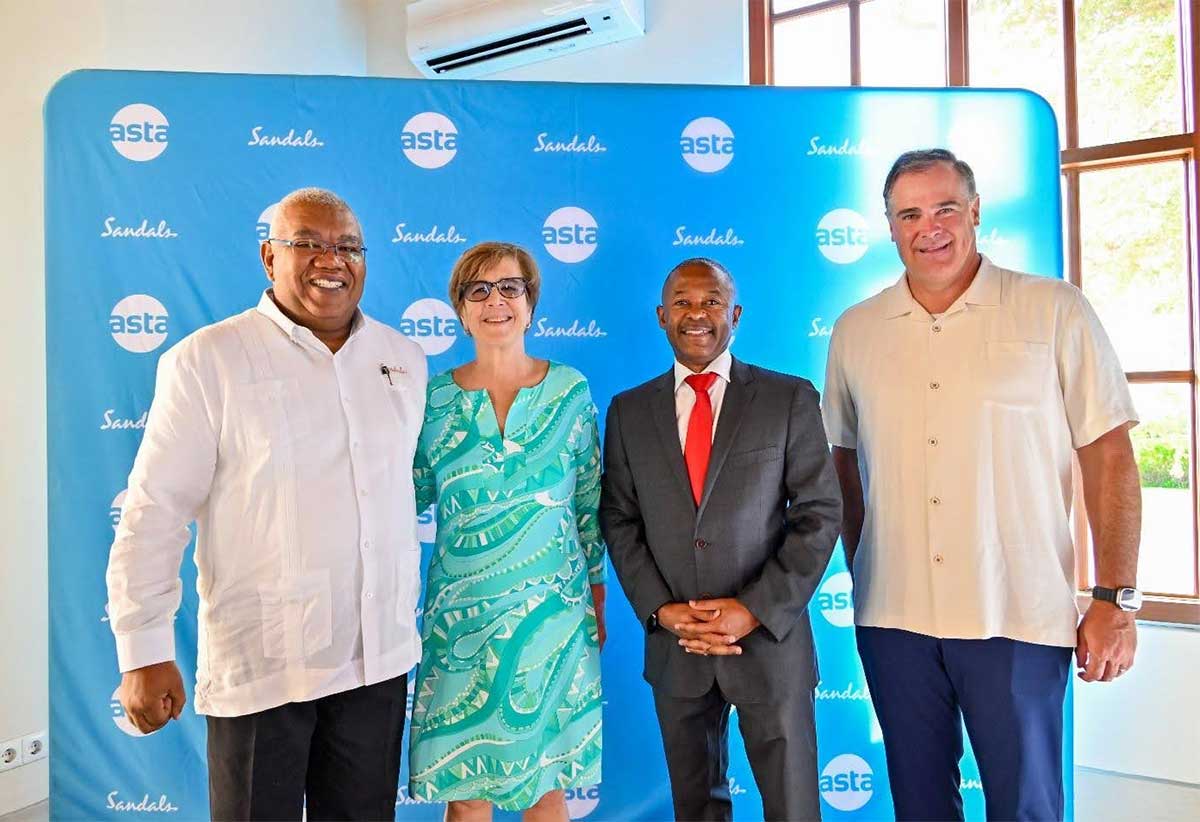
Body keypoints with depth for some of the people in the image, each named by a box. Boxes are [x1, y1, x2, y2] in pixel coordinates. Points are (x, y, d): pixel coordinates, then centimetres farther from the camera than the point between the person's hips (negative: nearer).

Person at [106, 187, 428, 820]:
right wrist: (145, 651, -9)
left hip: (381, 658, 4)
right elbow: (153, 513, -9)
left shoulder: (405, 359, 4)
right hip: (260, 668, -4)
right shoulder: (206, 361, -9)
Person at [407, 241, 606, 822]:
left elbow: (589, 501, 6)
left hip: (554, 610, 0)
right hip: (463, 616, 0)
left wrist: (597, 598, 8)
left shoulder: (570, 389, 0)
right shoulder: (434, 396, 0)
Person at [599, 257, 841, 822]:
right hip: (673, 644, 2)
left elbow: (819, 515, -5)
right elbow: (618, 520, 4)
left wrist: (755, 611, -13)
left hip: (769, 639, -2)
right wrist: (660, 610, -7)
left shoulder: (789, 398, -2)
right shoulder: (629, 411, 4)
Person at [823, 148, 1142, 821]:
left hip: (1020, 618, -2)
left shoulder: (1054, 311, -2)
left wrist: (1116, 600, -6)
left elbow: (1108, 455, -3)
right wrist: (858, 574, 7)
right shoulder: (855, 331, 5)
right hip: (892, 615, 3)